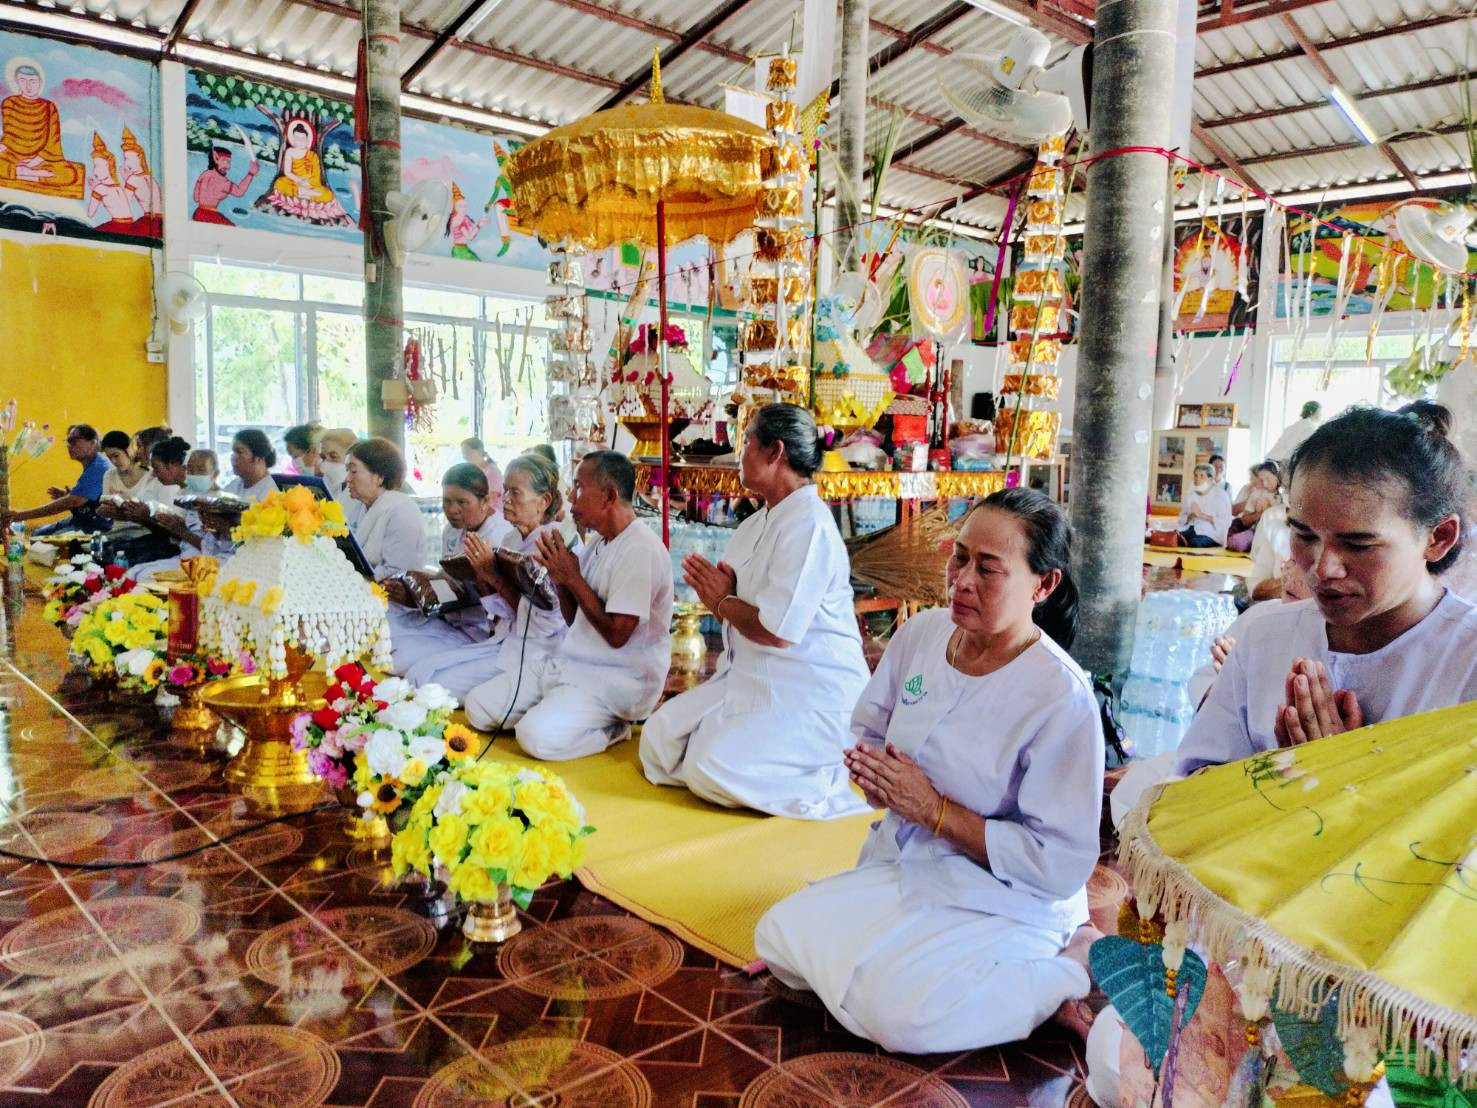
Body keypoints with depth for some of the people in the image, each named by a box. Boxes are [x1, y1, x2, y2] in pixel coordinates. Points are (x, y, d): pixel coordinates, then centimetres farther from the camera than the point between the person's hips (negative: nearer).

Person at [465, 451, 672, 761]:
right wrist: (560, 578, -3)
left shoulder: (640, 550, -18)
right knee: (477, 706, 4)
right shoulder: (599, 543, 12)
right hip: (571, 664, 9)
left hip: (619, 678, -9)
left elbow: (616, 634, -22)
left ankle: (612, 728, -3)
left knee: (537, 737, -28)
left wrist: (573, 578, -15)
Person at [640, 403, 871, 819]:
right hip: (751, 676, 10)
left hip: (808, 693, -10)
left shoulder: (808, 524, -19)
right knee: (659, 739, 4)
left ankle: (837, 782, -6)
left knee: (712, 772, -24)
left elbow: (776, 632, -24)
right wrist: (715, 590, -7)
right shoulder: (759, 522, 12)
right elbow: (735, 607, 17)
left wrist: (723, 601, -6)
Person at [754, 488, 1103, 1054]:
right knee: (778, 937, -3)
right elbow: (868, 729, 13)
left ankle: (1074, 961, -3)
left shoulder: (1063, 698, -23)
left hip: (1002, 898, -6)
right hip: (902, 863, 7)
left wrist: (936, 811, -22)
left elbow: (1059, 863, -22)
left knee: (897, 1013, -25)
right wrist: (870, 769, -11)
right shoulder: (922, 632, -4)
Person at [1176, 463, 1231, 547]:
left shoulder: (1221, 495, 0)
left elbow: (1225, 522, -10)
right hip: (1191, 529, 4)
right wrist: (1191, 516, -10)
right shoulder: (1191, 494, 15)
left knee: (1195, 542, -39)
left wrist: (1202, 515, -16)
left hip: (1211, 534, -4)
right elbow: (1182, 519, 12)